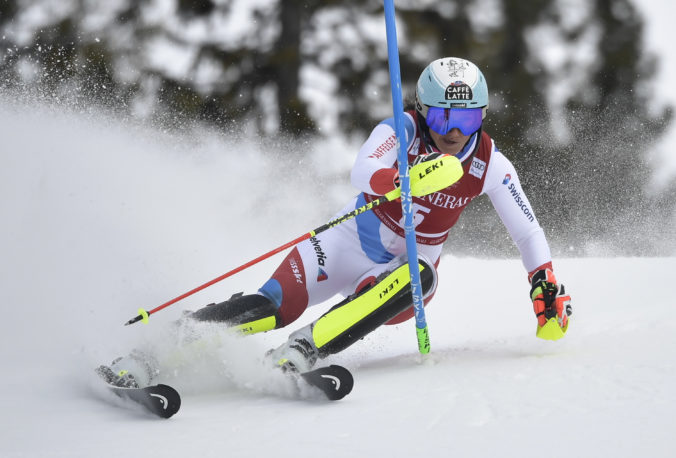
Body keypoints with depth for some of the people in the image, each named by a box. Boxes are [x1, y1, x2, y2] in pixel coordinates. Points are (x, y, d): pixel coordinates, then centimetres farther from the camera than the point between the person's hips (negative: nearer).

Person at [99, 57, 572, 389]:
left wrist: (547, 286, -15)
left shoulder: (490, 165, -9)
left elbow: (529, 232, 0)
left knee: (420, 278, -36)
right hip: (352, 243, -2)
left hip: (405, 271, 2)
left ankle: (303, 351, -44)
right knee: (272, 305, -26)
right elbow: (364, 172, -37)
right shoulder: (403, 130, -17)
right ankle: (149, 355, -29)